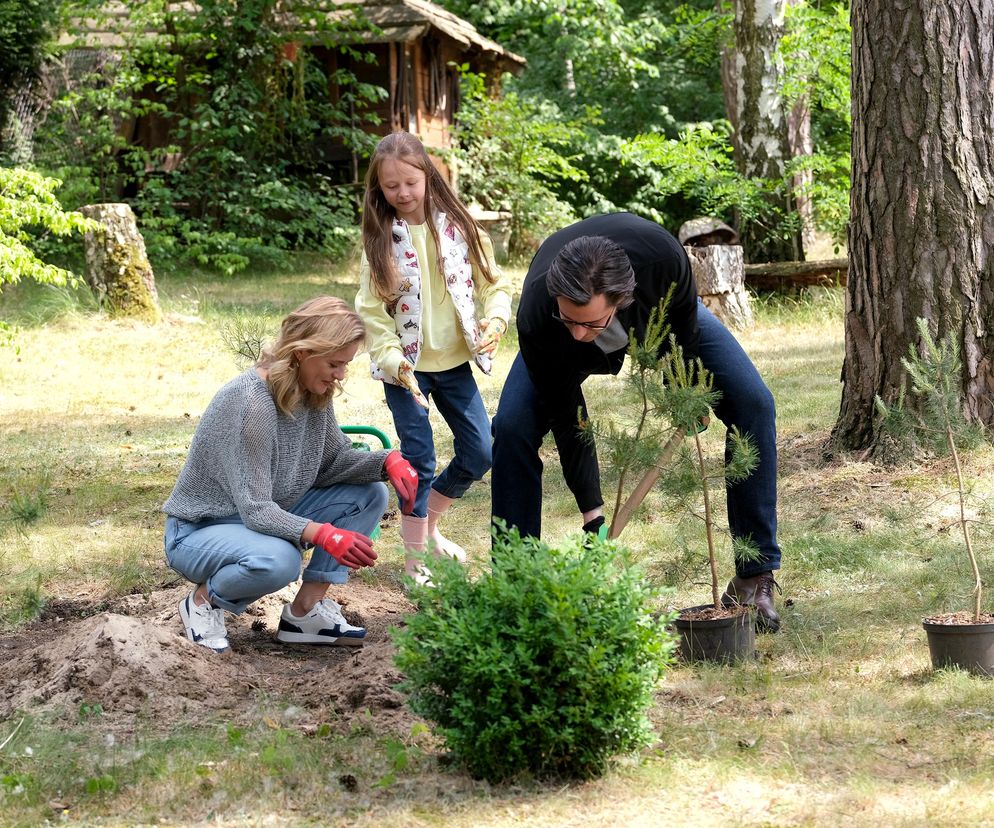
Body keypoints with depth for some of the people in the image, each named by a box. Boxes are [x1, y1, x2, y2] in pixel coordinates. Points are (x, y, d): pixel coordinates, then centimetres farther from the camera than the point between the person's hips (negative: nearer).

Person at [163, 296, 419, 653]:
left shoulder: (314, 392, -5)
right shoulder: (250, 402, -29)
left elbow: (333, 461, 2)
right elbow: (255, 510, -30)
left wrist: (388, 461, -17)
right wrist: (323, 534, -44)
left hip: (271, 515, 9)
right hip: (199, 531, -9)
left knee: (369, 494, -4)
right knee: (276, 559, -40)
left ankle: (305, 610, -2)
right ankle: (204, 599, -7)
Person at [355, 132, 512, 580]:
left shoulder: (457, 227, -3)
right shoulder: (381, 240, -7)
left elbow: (492, 283, 3)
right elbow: (372, 313, -9)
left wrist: (495, 320, -18)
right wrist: (393, 361, -23)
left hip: (454, 361, 3)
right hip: (406, 366, -3)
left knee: (479, 454, 7)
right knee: (419, 460, -4)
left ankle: (427, 523, 30)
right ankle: (415, 557, 9)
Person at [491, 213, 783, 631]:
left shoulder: (662, 257, -44)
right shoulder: (537, 318, -42)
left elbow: (685, 330, -20)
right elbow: (565, 414, -30)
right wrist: (592, 514, -30)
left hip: (661, 313, 1)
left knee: (752, 405, -13)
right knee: (512, 427, -22)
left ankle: (755, 577, -4)